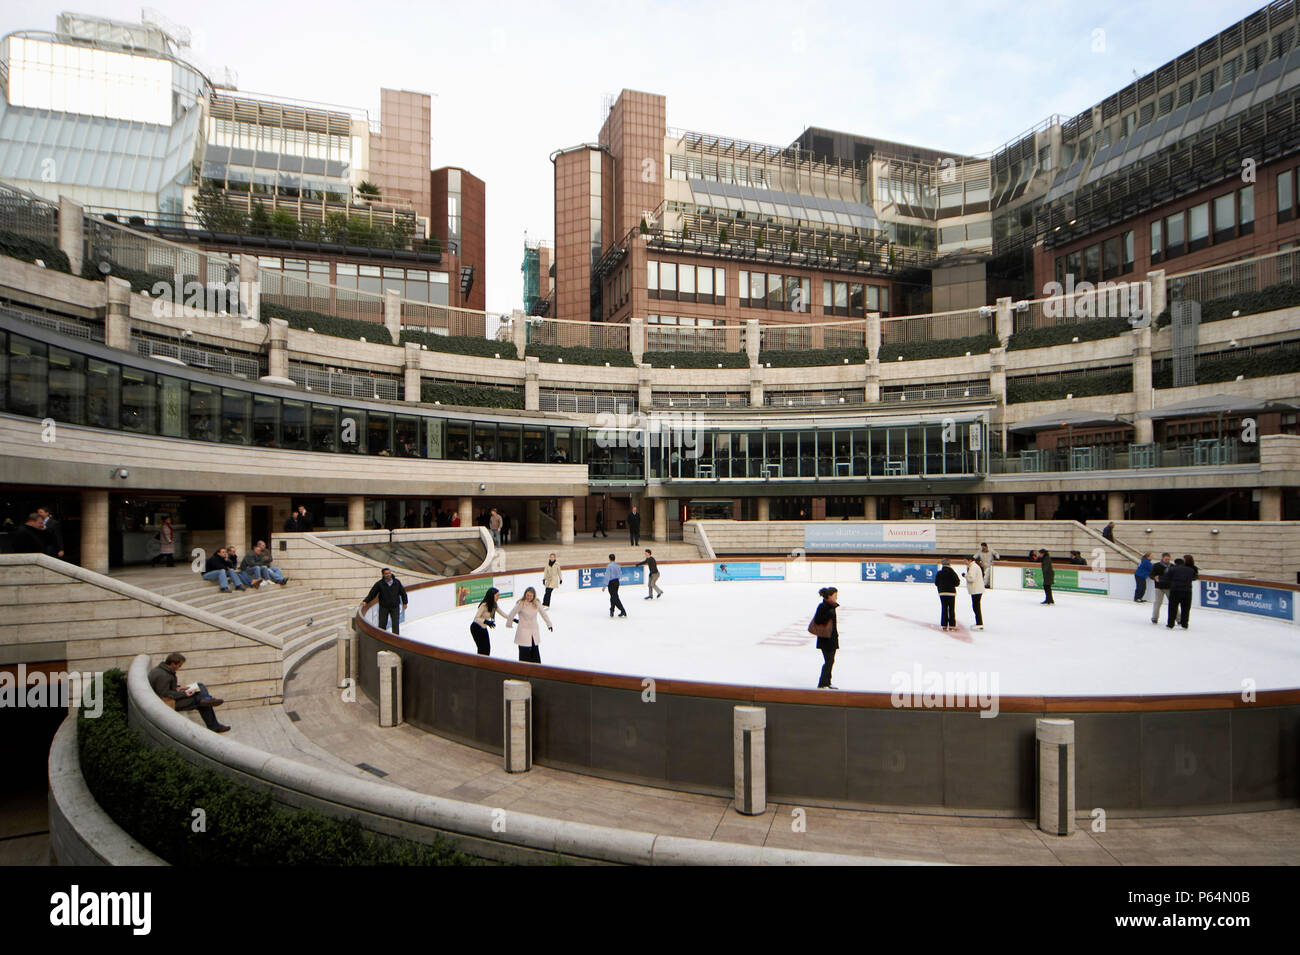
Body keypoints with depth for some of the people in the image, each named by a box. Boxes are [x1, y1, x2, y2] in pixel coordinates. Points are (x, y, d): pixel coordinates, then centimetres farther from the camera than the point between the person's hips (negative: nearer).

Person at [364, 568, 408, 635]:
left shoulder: (397, 582, -4)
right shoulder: (379, 584, -9)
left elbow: (403, 592, 6)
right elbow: (372, 593, -6)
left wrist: (405, 603, 10)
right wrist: (365, 601, -17)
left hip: (395, 607, 0)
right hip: (384, 607, 0)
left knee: (396, 623, -3)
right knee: (382, 624, 4)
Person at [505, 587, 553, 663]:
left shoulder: (537, 603, -1)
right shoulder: (521, 603, -15)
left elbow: (543, 613, 12)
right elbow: (511, 614, -6)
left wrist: (549, 624, 20)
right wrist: (509, 624, 5)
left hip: (534, 632, 5)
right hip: (524, 632, -4)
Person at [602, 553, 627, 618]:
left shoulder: (609, 566, -14)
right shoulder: (617, 565, 6)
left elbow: (607, 576, -17)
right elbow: (620, 575, 12)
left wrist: (605, 586, -16)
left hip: (611, 583, -6)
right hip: (617, 582, 6)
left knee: (615, 598, -1)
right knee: (613, 597, 17)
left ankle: (623, 611, -3)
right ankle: (611, 611, 21)